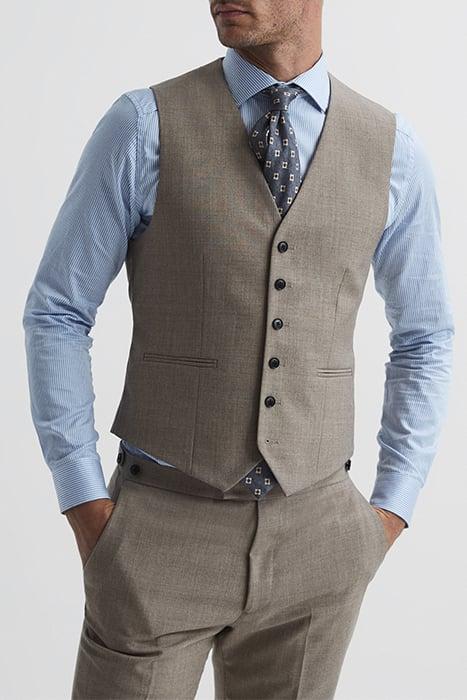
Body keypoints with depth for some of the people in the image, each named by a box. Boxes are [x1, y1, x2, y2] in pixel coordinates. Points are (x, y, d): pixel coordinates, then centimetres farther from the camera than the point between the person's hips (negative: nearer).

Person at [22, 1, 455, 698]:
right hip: (162, 536, -2)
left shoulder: (393, 149, 2)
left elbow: (424, 336, 12)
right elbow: (56, 315, -2)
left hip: (314, 539, 3)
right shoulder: (143, 125, -7)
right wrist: (85, 507, -8)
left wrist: (392, 512, 4)